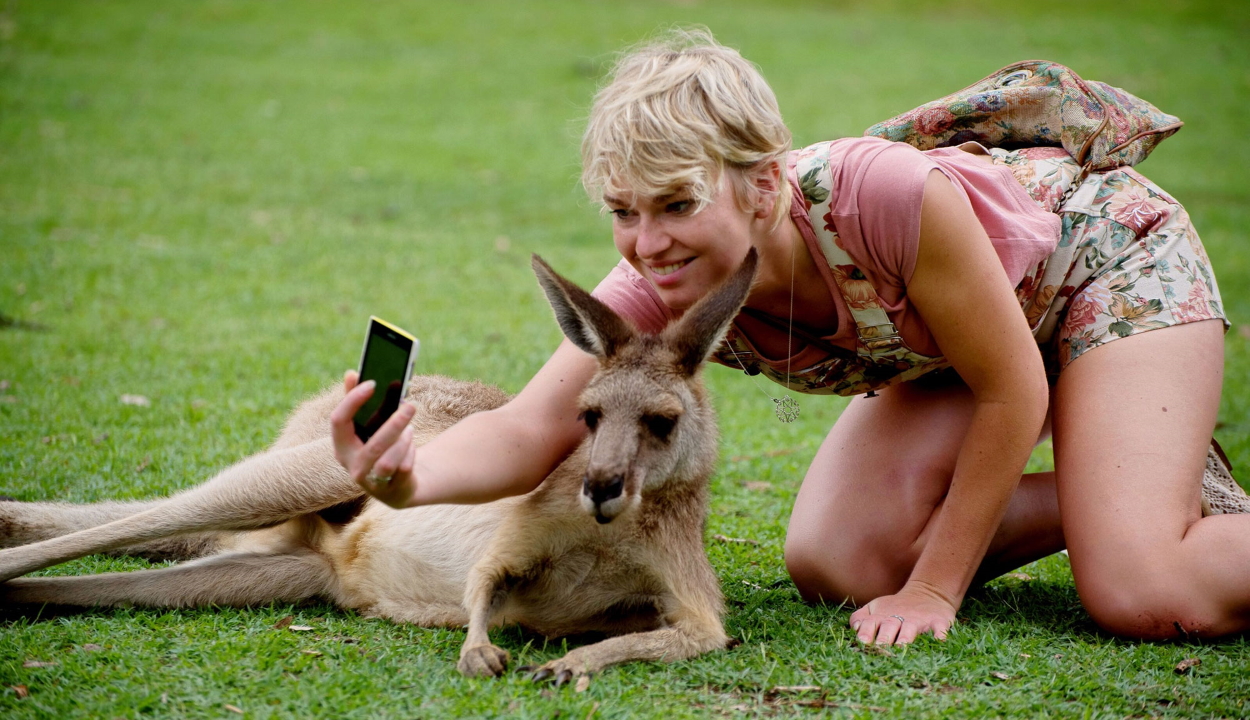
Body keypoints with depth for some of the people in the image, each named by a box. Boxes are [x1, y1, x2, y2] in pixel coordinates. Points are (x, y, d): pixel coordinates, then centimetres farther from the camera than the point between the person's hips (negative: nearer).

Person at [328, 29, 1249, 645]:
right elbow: (530, 428, -34)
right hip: (950, 334, 6)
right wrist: (411, 476, -56)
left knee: (1143, 593, -24)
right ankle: (1106, 488, 9)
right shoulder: (662, 281, -26)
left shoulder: (883, 198, -41)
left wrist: (935, 590, -21)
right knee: (832, 565, -8)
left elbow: (1012, 393, -28)